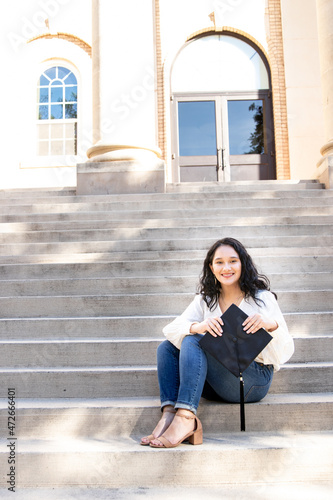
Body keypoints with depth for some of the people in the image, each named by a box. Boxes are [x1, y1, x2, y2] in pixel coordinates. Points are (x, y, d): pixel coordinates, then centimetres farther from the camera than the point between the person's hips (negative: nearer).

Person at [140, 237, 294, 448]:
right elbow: (172, 329, -5)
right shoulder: (206, 300, 10)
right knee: (166, 348, -7)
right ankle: (169, 413, -25)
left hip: (254, 380, -5)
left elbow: (286, 351, -6)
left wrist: (271, 325, -28)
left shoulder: (262, 298, 0)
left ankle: (185, 418, -36)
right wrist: (198, 326, -28)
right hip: (218, 386, 5)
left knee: (192, 341, -24)